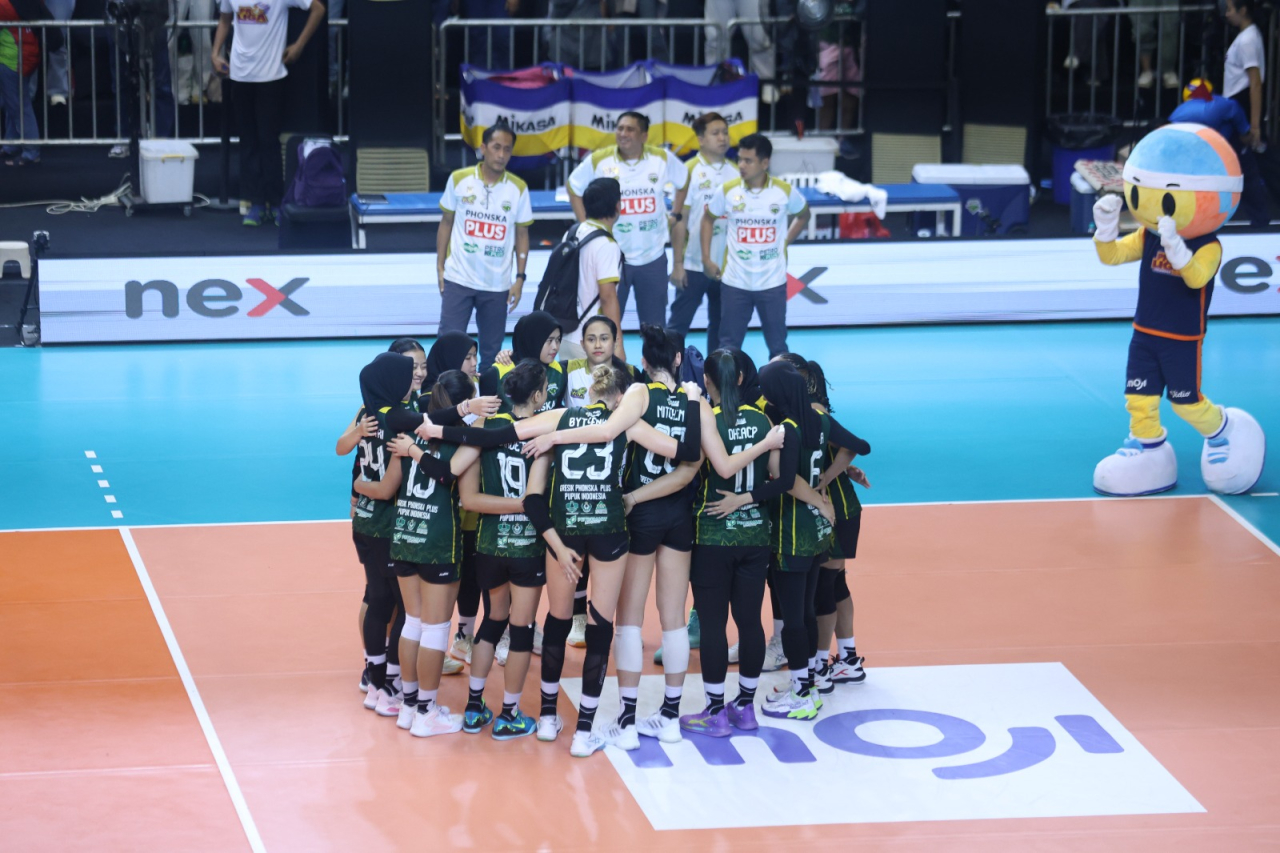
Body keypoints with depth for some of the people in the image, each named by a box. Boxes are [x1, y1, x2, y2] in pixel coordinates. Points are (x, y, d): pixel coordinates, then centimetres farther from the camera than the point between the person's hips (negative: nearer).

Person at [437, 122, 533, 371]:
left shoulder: (518, 189, -1)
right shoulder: (459, 180, -2)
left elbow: (522, 235, 6)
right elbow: (446, 223, 7)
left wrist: (520, 278, 0)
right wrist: (440, 267, 2)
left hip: (497, 285, 1)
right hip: (458, 279, -1)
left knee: (492, 351, 7)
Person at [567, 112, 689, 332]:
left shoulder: (663, 159, -4)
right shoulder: (599, 160, -8)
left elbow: (684, 181, 16)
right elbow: (574, 187, 7)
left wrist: (676, 215, 10)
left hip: (653, 256, 2)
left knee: (655, 327, 10)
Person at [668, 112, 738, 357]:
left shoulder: (736, 172, 5)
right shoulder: (690, 171, -5)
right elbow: (680, 220, -6)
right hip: (694, 265, -4)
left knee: (721, 326, 10)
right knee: (678, 326, 1)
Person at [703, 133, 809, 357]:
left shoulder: (785, 192, -8)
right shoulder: (727, 191, -6)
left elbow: (803, 215, 13)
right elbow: (708, 219, 10)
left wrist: (786, 242, 3)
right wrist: (706, 259, 4)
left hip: (772, 282, 0)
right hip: (735, 282, 0)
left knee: (778, 346, 8)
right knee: (729, 347, 6)